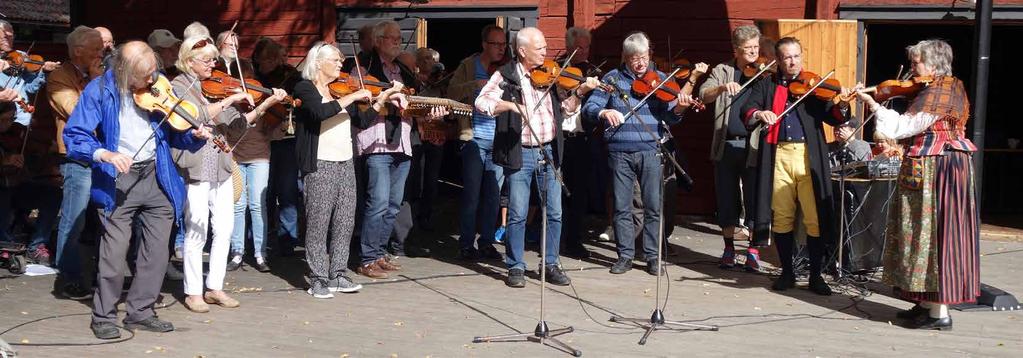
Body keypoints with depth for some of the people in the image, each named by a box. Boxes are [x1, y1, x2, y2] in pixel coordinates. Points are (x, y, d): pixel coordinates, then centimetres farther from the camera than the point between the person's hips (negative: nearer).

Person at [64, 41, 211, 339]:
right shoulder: (100, 90, -8)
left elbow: (173, 134, 8)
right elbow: (73, 136, -11)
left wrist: (194, 137, -12)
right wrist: (104, 154, -27)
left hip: (157, 176, 4)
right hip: (118, 180, -4)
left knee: (157, 249, 7)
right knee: (115, 250, -8)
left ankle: (140, 312, 21)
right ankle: (104, 317, 8)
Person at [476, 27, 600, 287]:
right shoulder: (507, 75, -3)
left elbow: (565, 110, 10)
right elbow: (482, 102, -15)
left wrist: (580, 92, -6)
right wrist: (511, 105, -27)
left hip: (548, 151, 4)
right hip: (519, 154, -4)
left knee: (555, 213, 6)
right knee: (517, 214, 1)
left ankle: (551, 264, 18)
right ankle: (516, 267, 12)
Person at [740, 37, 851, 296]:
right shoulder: (766, 86, 13)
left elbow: (833, 118, 0)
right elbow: (746, 110, -1)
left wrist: (841, 106, -21)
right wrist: (758, 113, -23)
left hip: (808, 157, -1)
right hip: (778, 156, 1)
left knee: (815, 219, -3)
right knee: (781, 217, 6)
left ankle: (816, 275, 7)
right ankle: (787, 272, 18)